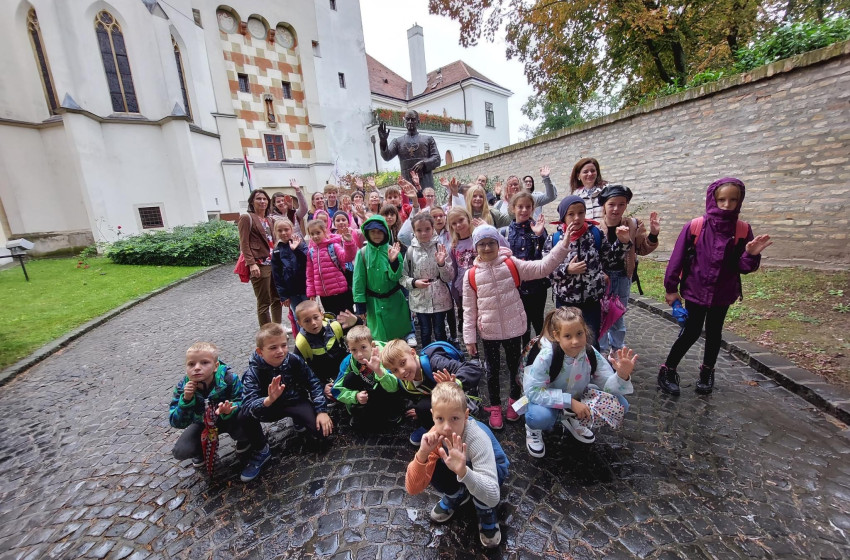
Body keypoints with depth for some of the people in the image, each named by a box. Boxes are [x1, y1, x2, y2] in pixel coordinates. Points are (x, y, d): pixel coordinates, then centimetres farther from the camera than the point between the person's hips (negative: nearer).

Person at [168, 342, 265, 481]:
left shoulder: (229, 378, -31)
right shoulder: (183, 387, -22)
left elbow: (243, 401, -28)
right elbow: (177, 423, -21)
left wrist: (230, 409, -51)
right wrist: (186, 400, -38)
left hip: (229, 419, -3)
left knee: (246, 420, -33)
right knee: (180, 452, -17)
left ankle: (243, 441, 5)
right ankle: (203, 450, 20)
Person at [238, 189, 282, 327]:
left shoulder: (269, 219, 18)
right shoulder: (246, 218, -2)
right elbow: (244, 244, -9)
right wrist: (252, 263, -18)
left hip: (274, 263, 7)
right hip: (259, 265, -7)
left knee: (277, 299, 13)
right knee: (264, 302, -3)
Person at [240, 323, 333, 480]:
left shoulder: (294, 360, -17)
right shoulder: (253, 373, -22)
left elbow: (313, 383, -10)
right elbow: (248, 405, -35)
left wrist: (322, 410, -18)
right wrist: (268, 400, -57)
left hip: (296, 402, 1)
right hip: (270, 407, 0)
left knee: (323, 432, -18)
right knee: (244, 415, -31)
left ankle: (300, 421, 16)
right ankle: (261, 450, -4)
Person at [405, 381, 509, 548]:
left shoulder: (477, 439, -40)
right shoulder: (436, 435, -28)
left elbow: (493, 497, -46)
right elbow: (412, 489, -28)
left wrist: (463, 471, -63)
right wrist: (422, 454, -46)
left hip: (492, 468, -3)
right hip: (462, 466, 4)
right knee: (433, 468, -25)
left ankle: (487, 514, 0)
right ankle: (456, 496, 7)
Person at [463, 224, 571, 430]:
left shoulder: (512, 265, -6)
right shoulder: (471, 275, -7)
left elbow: (543, 267, -13)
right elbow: (469, 309, -3)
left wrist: (564, 244, -21)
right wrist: (469, 338, -3)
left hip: (513, 330, 1)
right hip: (489, 333, 0)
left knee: (515, 367, 19)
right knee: (493, 371, 15)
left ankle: (514, 401, 45)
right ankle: (495, 407, 36)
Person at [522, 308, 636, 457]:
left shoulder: (591, 354, -18)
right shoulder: (547, 356, -32)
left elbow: (608, 386, -13)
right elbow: (533, 391, -31)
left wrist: (622, 375, -35)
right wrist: (570, 402, -35)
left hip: (577, 397, 5)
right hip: (548, 400, -5)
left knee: (619, 404, -10)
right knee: (540, 416, -38)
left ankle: (574, 420, 14)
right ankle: (533, 429, 3)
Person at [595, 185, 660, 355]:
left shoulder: (633, 225, -4)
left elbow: (643, 249, 6)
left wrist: (653, 235, -8)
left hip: (623, 277, 3)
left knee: (618, 316, 19)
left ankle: (617, 350, 38)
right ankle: (602, 352, 27)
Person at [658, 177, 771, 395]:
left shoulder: (743, 230, -5)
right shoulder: (694, 227, -12)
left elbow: (744, 268, -4)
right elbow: (677, 258, -8)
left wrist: (751, 254, -25)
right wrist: (671, 288, -6)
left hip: (723, 293, 3)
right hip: (695, 291, -3)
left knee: (714, 333, 15)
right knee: (691, 332, 0)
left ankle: (707, 373, 34)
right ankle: (668, 370, 14)